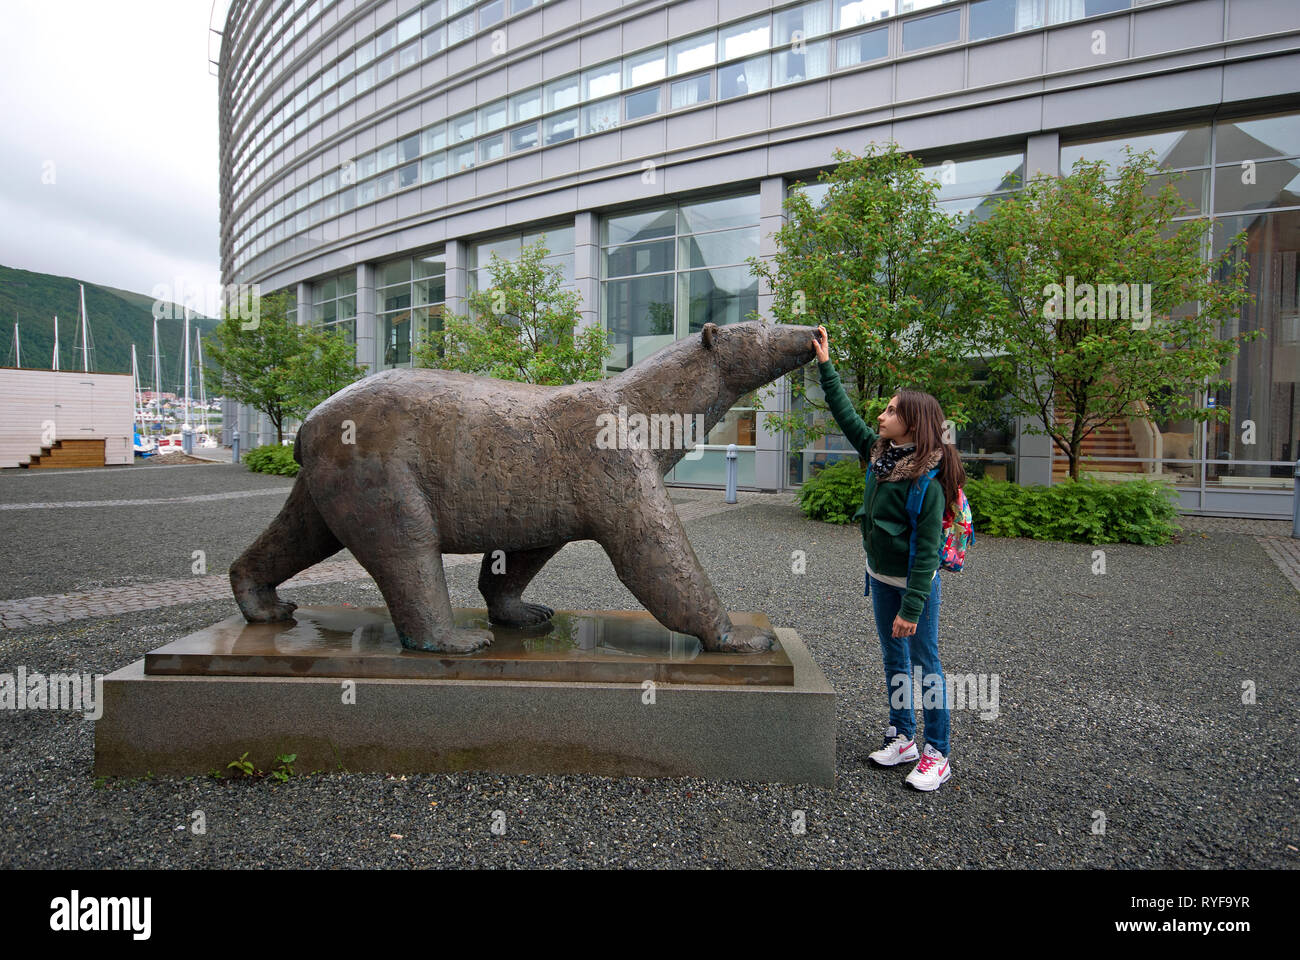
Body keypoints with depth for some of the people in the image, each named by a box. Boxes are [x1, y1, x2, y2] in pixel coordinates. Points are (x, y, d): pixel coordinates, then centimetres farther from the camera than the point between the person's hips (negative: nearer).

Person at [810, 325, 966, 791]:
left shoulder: (927, 479, -22)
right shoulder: (880, 452, -2)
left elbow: (927, 549, -22)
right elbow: (846, 416, 8)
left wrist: (911, 608, -22)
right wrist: (826, 366, 9)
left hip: (915, 583, -8)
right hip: (880, 577, 8)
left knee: (924, 663, 4)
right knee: (893, 659, 17)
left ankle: (938, 753, 19)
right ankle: (902, 737, 32)